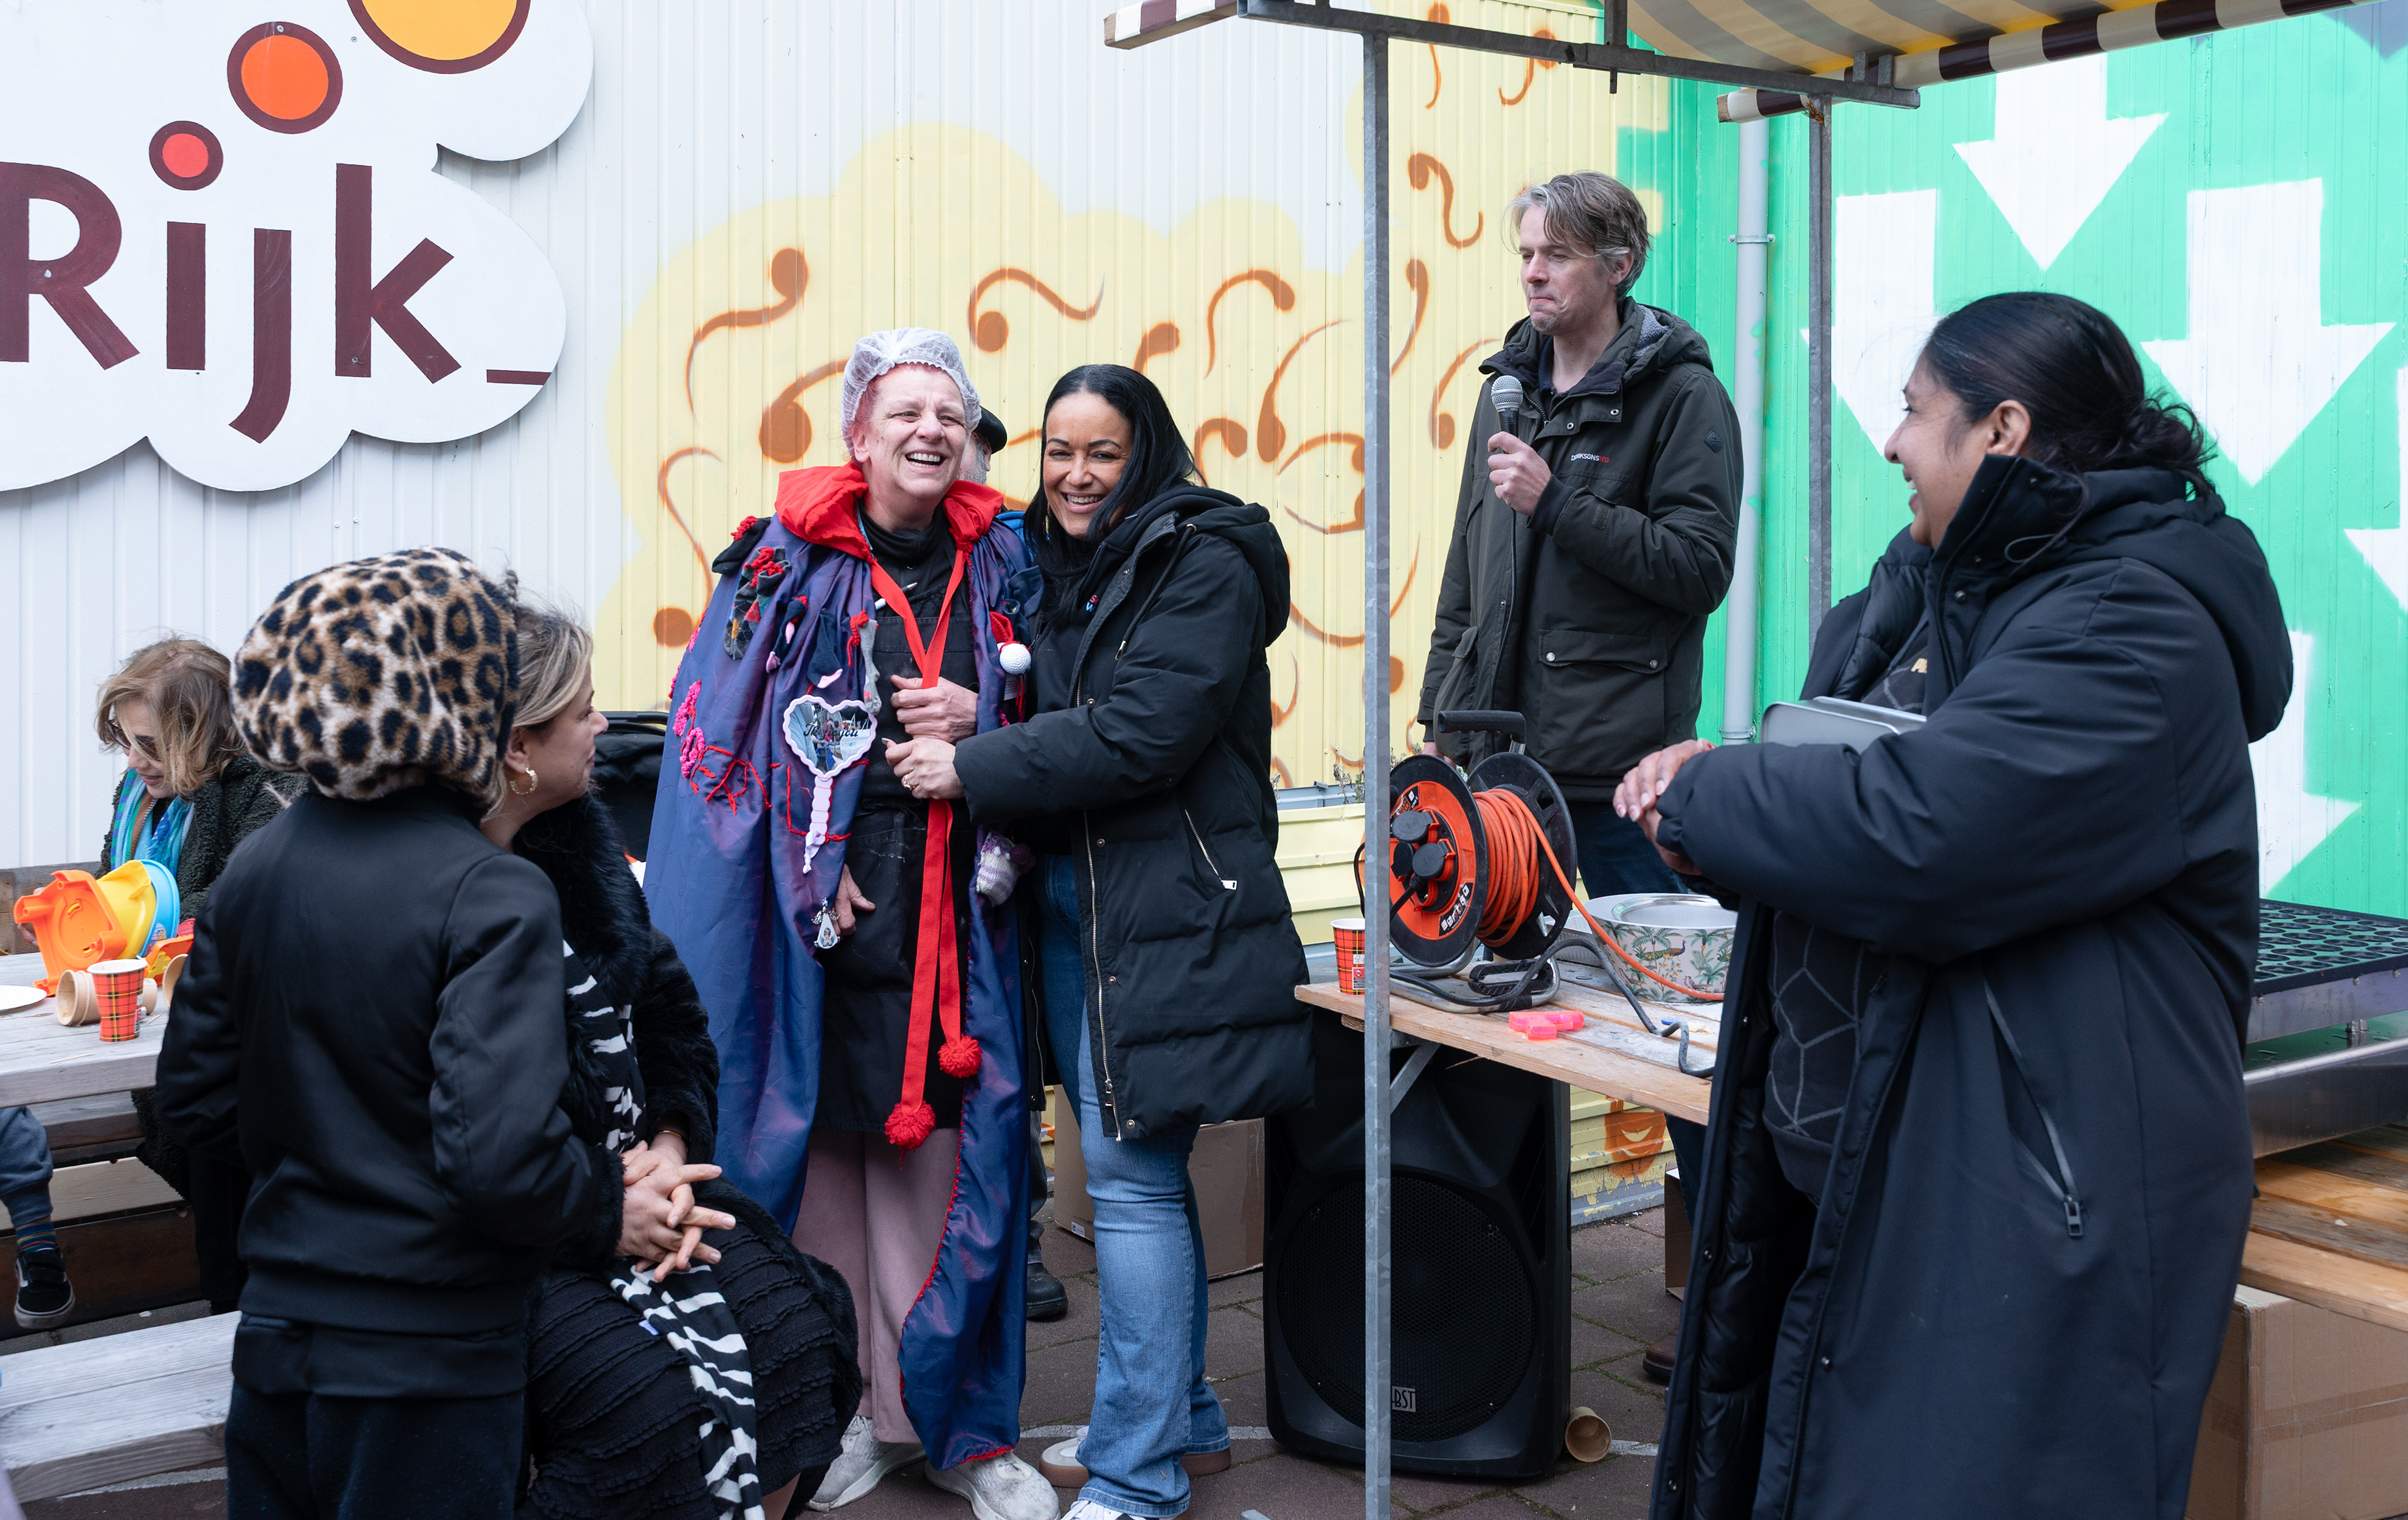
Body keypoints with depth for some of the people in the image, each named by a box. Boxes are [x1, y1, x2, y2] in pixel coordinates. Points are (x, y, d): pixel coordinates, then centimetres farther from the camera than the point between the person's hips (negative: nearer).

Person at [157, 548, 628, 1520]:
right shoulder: (493, 898, -20)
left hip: (274, 1332, 6)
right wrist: (610, 1210, -9)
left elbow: (196, 1102, 8)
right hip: (428, 1362, -6)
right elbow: (500, 1157, -27)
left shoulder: (253, 871, 1)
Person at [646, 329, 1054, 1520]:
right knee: (820, 1146, 2)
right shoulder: (786, 561, 1)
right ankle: (841, 1410, 17)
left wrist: (978, 720, -4)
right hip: (812, 904, -2)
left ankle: (951, 1419, 14)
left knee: (946, 1152, 1)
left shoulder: (997, 564, 10)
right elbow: (722, 731, -1)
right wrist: (813, 876, -8)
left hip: (952, 912, 2)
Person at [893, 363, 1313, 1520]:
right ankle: (1183, 1422, 27)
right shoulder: (1062, 565, 16)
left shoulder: (1204, 565, -9)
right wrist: (978, 725, -4)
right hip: (1070, 894, 8)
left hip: (1167, 906, -8)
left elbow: (1139, 734, -19)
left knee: (1129, 1170, -7)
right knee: (1139, 1169, 14)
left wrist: (972, 769, -14)